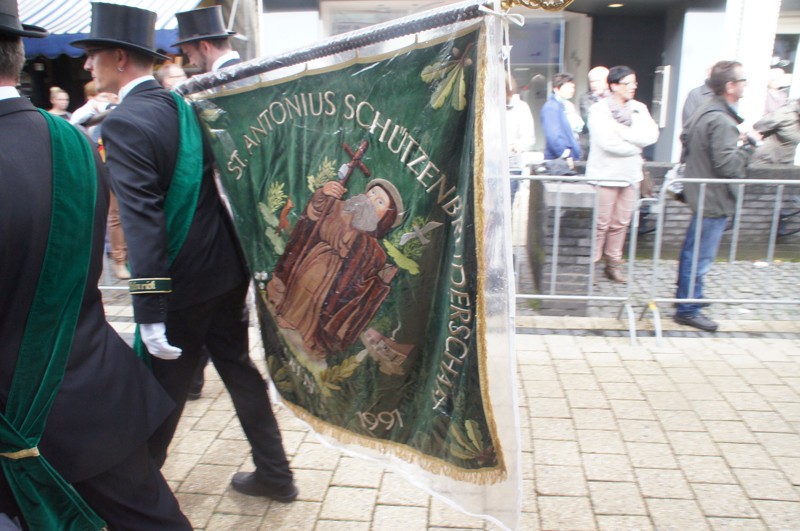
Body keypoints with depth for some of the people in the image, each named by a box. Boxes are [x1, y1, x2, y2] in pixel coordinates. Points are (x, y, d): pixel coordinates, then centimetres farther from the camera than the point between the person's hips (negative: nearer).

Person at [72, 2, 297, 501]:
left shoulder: (124, 124, -16)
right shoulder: (185, 105, 7)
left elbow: (143, 223, -23)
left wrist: (150, 315, -21)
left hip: (182, 283, -7)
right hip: (227, 270, 7)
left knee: (162, 391, 10)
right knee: (238, 367, 17)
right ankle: (274, 473, 29)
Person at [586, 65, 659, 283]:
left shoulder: (639, 108, 9)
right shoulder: (599, 110, -7)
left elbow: (651, 135, -7)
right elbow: (607, 142, -20)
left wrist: (621, 130, -13)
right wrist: (635, 145, -8)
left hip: (630, 174, 5)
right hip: (606, 174, -5)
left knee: (621, 222, 11)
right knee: (601, 223, -1)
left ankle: (613, 263, 22)